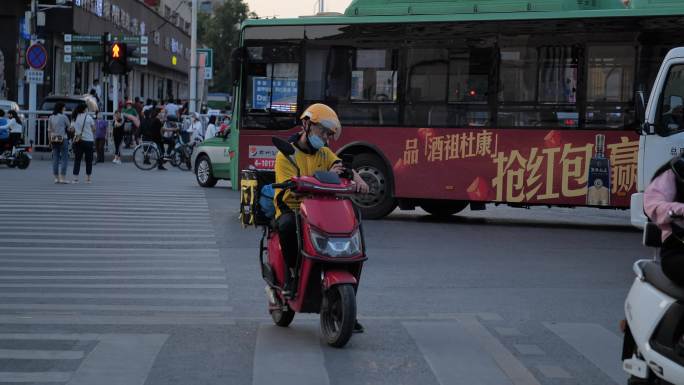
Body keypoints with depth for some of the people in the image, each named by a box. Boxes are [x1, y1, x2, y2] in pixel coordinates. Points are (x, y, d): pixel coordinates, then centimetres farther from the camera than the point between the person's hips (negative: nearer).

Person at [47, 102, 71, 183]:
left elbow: (49, 131, 8)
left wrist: (50, 140, 14)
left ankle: (56, 178, 8)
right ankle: (63, 178, -6)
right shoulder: (63, 117, -7)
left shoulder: (50, 118, 6)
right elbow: (69, 127, 1)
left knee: (55, 158, 7)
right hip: (63, 139, -5)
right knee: (64, 158, -1)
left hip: (54, 139, 5)